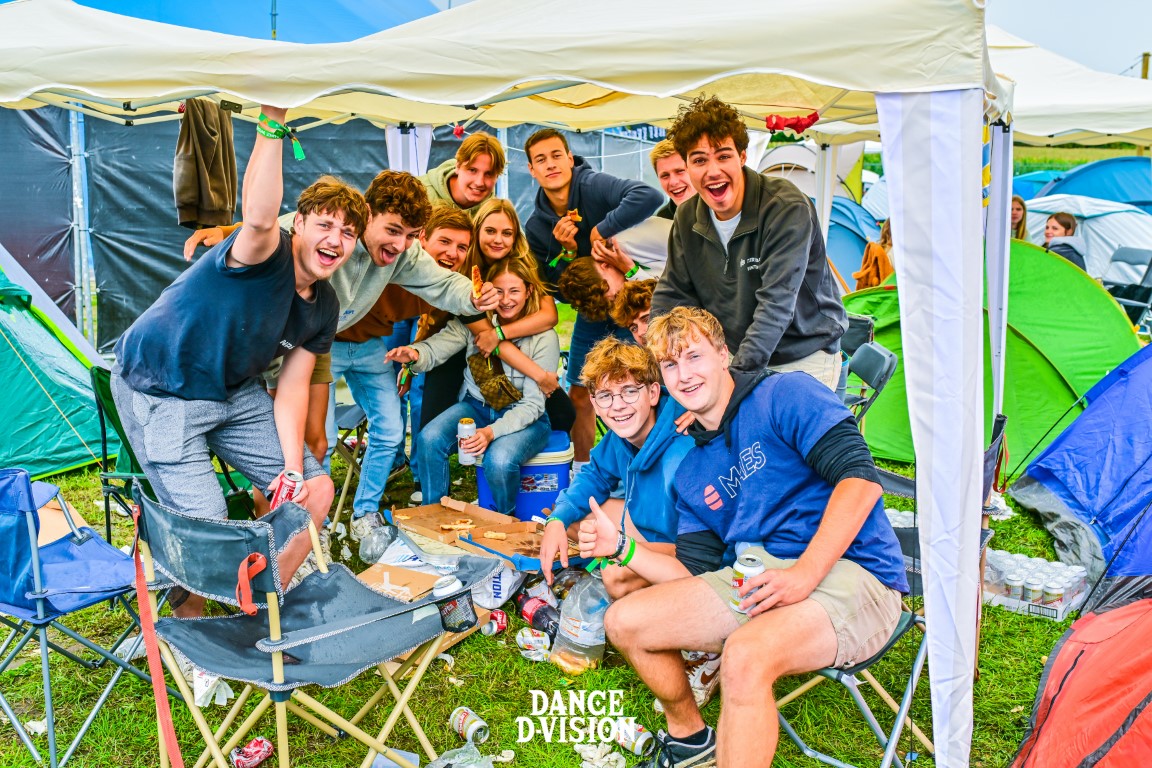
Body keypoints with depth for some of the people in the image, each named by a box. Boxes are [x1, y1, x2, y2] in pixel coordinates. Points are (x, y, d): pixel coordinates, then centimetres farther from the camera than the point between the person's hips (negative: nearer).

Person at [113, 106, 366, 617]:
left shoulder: (323, 308, -2)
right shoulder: (264, 254, -24)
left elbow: (292, 387, 0)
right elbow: (258, 217, -51)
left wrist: (292, 469, -10)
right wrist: (273, 122, -56)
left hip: (235, 393, 8)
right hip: (160, 391, -8)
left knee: (315, 491, 4)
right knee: (206, 526, -15)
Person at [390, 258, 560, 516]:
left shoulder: (544, 337, -16)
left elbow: (532, 404, -17)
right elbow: (435, 347, -19)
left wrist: (492, 432, -32)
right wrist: (414, 354, -45)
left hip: (526, 418, -3)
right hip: (477, 405, 3)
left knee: (499, 461, -33)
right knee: (429, 439, -24)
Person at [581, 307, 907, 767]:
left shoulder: (785, 395, -4)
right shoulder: (691, 474, 18)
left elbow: (859, 476, -16)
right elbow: (696, 574, 16)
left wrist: (806, 572, -24)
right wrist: (623, 548, 3)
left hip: (846, 570, -7)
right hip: (751, 581, 8)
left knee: (744, 656, -36)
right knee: (623, 621, 3)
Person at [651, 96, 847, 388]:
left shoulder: (788, 208, -21)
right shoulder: (687, 218, -1)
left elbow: (776, 302, -28)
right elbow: (671, 294, 2)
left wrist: (736, 375, -35)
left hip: (804, 357, -5)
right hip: (735, 357, 5)